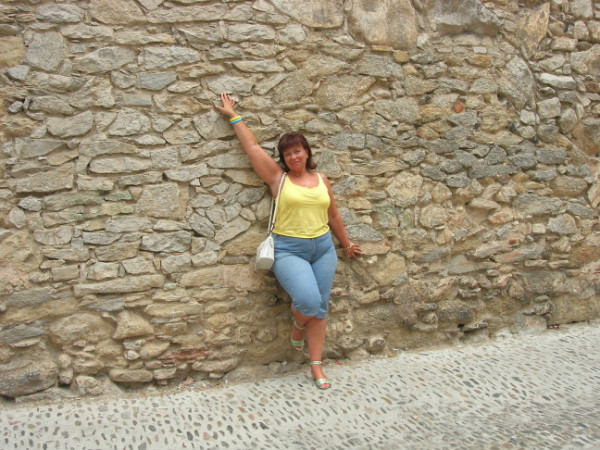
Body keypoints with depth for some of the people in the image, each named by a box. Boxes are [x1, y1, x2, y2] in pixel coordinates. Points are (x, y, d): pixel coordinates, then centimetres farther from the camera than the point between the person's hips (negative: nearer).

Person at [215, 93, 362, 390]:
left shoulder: (321, 180, 10)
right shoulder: (278, 177, 1)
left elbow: (333, 216, 20)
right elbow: (253, 147, 2)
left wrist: (346, 245, 27)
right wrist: (234, 116, 8)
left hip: (323, 248, 4)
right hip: (289, 250, -4)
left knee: (320, 308, 5)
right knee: (309, 301, -22)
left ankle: (316, 366, 17)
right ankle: (297, 329, 14)